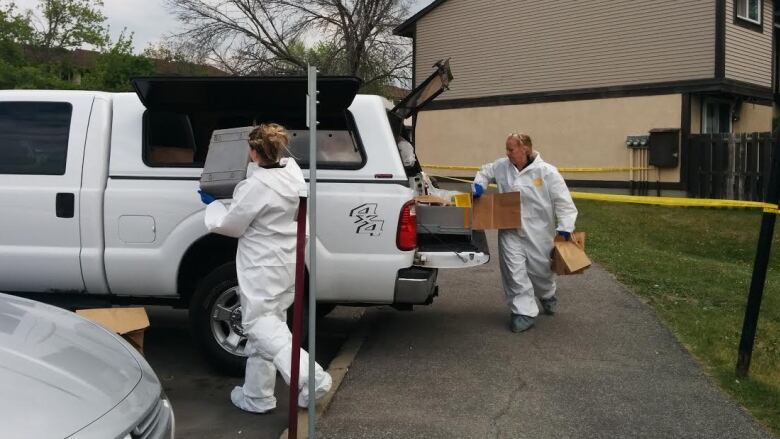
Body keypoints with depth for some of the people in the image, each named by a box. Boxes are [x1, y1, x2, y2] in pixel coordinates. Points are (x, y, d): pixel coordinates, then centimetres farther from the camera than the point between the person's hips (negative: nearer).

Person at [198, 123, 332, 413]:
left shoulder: (256, 186, -21)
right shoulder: (292, 171, 3)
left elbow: (230, 225, -8)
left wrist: (211, 204, 8)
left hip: (263, 268, -9)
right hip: (287, 263, 9)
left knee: (259, 324, -3)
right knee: (267, 324, 13)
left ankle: (310, 376, -15)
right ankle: (256, 396, 20)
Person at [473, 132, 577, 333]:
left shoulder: (547, 172, -10)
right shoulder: (502, 166, 2)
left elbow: (563, 201, -10)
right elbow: (485, 171, 23)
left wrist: (565, 227, -18)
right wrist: (479, 185, 3)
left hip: (538, 232, -3)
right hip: (510, 231, 3)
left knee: (540, 269, 11)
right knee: (514, 270, -5)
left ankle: (548, 295, 44)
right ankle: (524, 312, 4)